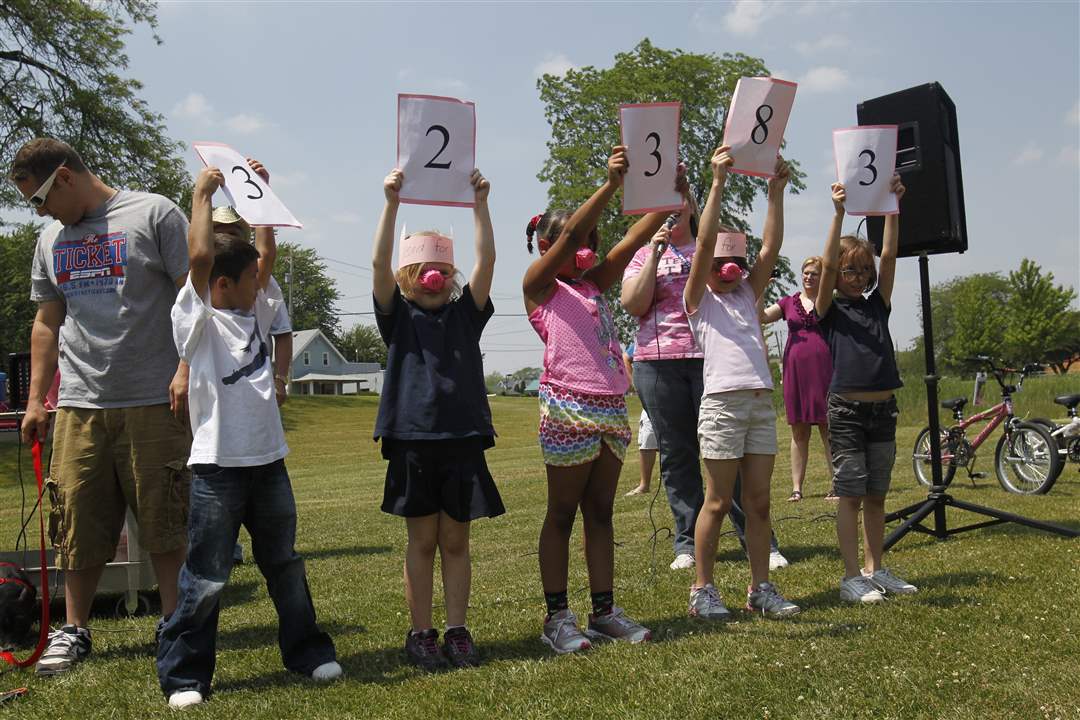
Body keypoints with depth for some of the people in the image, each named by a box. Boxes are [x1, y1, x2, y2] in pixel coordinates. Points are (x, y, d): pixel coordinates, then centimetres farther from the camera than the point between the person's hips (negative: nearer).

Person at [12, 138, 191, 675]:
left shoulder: (154, 214, 0)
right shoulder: (52, 238, 18)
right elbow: (47, 323, 22)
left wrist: (187, 369, -13)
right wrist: (36, 399, 17)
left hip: (154, 403, -5)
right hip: (78, 406, 5)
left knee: (165, 522, 1)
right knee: (78, 525, 7)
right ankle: (74, 631, 21)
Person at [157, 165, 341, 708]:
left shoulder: (254, 314, 13)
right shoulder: (198, 321, -7)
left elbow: (268, 254, 14)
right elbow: (200, 255, -19)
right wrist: (203, 193, -11)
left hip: (268, 462, 7)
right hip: (218, 466, -6)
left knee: (285, 566, 18)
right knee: (206, 578, 0)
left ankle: (307, 651, 31)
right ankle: (183, 674, 13)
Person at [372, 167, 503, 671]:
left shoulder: (464, 313, 10)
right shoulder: (398, 317, 5)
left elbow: (486, 260, -1)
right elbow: (380, 263, -8)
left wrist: (479, 203, -8)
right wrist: (392, 203, -15)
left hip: (463, 440, 2)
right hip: (413, 442, -2)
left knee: (455, 542, 8)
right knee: (422, 541, 6)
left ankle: (457, 632, 16)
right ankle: (420, 634, 15)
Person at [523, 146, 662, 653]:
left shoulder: (592, 284, 16)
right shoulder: (538, 285, 0)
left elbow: (636, 236, 11)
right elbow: (568, 235, -14)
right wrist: (610, 184, -21)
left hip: (612, 409, 7)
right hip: (568, 410, -6)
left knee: (600, 512, 11)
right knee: (562, 514, 2)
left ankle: (604, 611, 17)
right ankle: (557, 616, 9)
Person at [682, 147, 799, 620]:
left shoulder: (747, 296, 17)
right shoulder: (699, 301, 4)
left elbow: (770, 249, 7)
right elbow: (704, 244, -8)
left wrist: (776, 191, 1)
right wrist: (717, 183, -13)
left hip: (761, 403, 5)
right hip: (722, 403, -5)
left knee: (758, 502, 7)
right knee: (718, 502, -1)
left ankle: (760, 589, 14)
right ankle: (702, 589, 8)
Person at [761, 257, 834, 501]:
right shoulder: (789, 302, 14)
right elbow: (761, 317, 3)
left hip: (824, 370, -2)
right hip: (795, 371, 2)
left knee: (828, 429, -3)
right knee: (798, 431, 5)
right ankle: (796, 487, 8)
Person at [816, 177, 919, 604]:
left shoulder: (878, 304, 12)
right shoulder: (829, 309, 0)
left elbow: (889, 256, 2)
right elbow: (827, 265, -15)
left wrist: (892, 206, -6)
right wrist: (839, 213, -21)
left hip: (883, 409, 5)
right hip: (846, 410, -5)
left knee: (876, 496, 11)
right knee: (850, 495, -2)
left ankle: (874, 570, 20)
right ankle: (851, 577, 3)